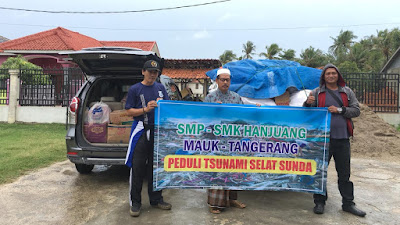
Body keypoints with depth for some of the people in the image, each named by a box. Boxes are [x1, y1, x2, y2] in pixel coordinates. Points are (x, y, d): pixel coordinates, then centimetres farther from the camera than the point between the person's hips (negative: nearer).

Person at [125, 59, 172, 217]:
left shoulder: (161, 88, 13)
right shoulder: (134, 89, 2)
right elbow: (129, 111, -2)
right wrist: (145, 109, -16)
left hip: (158, 131, 4)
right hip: (141, 131, -4)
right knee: (137, 168, -2)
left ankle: (156, 199, 24)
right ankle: (135, 202, 11)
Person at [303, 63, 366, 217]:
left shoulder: (347, 92, 11)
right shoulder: (317, 92, 6)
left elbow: (356, 110, 6)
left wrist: (340, 110, -10)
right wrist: (308, 103, -18)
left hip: (342, 138, 2)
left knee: (344, 173, 11)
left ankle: (348, 203, 23)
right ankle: (319, 202, 16)